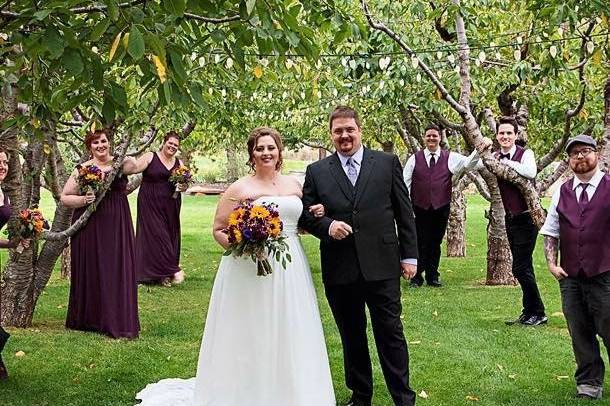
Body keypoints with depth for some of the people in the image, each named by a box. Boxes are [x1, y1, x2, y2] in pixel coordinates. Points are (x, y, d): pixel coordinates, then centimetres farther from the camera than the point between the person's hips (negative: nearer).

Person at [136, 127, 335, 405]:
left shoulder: (293, 184, 12)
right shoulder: (239, 189, -2)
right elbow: (219, 230, -1)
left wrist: (315, 218, 4)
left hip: (290, 271, 5)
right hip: (251, 272, -4)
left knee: (289, 336, 9)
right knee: (250, 336, 0)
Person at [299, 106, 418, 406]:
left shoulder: (388, 163, 4)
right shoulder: (316, 171, 6)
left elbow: (404, 212, 5)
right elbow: (306, 214, 7)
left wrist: (409, 255, 2)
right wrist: (327, 225, -13)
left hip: (381, 266, -1)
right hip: (339, 269, 2)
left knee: (391, 334, 3)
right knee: (351, 337, 13)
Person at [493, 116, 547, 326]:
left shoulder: (525, 153, -11)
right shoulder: (494, 158, 6)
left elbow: (531, 172, -31)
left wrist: (507, 162, -23)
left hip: (526, 218, -7)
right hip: (510, 219, 7)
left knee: (520, 268, -7)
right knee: (523, 267, 15)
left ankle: (537, 313, 7)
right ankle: (530, 312, 25)